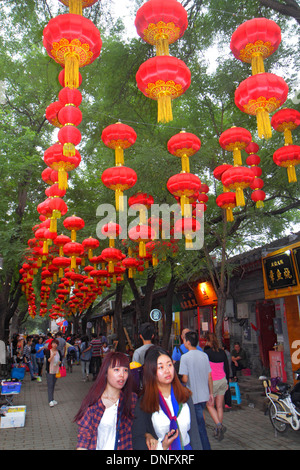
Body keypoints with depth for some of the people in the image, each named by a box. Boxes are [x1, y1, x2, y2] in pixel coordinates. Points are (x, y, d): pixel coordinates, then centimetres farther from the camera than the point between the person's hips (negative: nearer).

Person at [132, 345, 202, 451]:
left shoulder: (185, 395, -5)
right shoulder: (143, 402, -14)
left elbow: (194, 431, 0)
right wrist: (161, 447, -25)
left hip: (186, 446, 3)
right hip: (159, 447, -3)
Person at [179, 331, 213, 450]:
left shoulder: (185, 357, -16)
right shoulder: (204, 355, 1)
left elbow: (185, 379, -18)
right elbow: (209, 377, 5)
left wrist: (180, 379, 5)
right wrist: (210, 393, 14)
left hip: (194, 397, -6)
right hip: (204, 395, 6)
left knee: (200, 425, 4)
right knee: (200, 421, 21)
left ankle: (206, 447, 8)